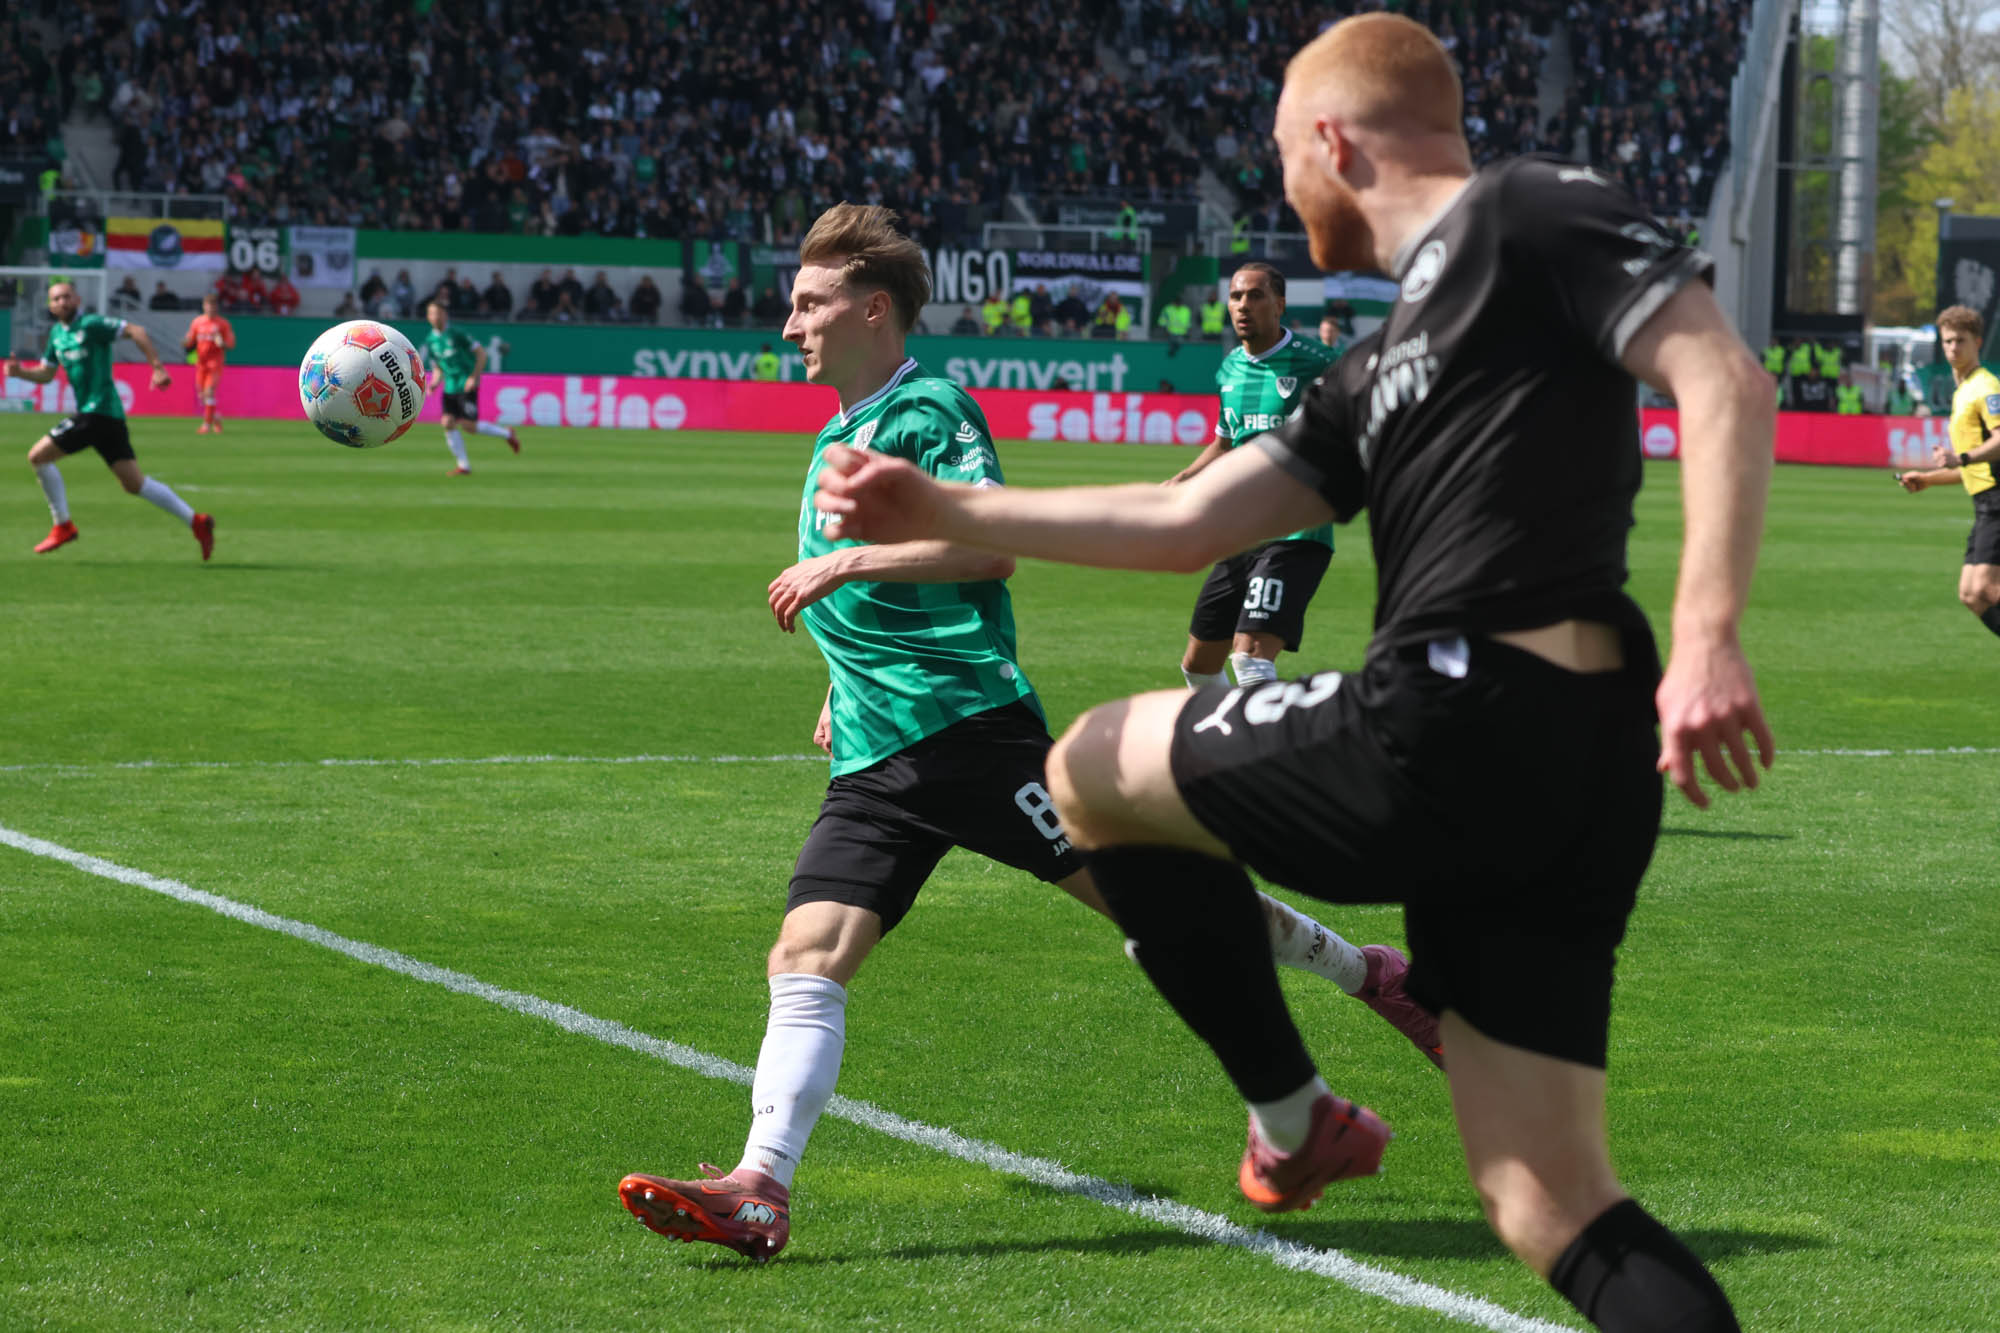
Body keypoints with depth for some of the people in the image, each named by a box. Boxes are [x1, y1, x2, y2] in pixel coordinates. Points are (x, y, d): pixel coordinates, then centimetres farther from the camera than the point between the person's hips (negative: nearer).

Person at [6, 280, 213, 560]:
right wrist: (20, 372, 4)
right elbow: (46, 374, 24)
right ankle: (195, 521, 5)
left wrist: (158, 368, -23)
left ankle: (62, 526, 2)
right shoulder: (56, 334, 17)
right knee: (134, 483, 6)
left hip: (98, 410, -9)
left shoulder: (90, 325, -8)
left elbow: (136, 331, -15)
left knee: (38, 456, -6)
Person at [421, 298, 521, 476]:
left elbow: (481, 353, -6)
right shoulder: (430, 341, 8)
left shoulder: (457, 334, -8)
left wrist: (474, 377, -15)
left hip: (467, 386, -6)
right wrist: (435, 382, -3)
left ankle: (506, 433, 15)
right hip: (450, 386, 6)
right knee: (448, 423, -8)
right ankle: (463, 465, 1)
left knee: (469, 424, -10)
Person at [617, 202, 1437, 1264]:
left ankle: (1365, 972, 10)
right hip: (873, 755, 8)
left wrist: (849, 566, -21)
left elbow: (989, 545, -20)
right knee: (807, 956, -8)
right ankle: (758, 1189, -18)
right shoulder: (832, 439, 23)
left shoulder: (930, 409, -4)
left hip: (970, 719, -8)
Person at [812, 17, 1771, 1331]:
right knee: (1550, 1203, 4)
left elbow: (1725, 382, -11)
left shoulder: (1532, 214, 2)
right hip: (1577, 780, 9)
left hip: (1455, 723, -9)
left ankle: (1294, 1119, 18)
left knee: (1091, 766, 15)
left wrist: (1710, 634, -23)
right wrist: (941, 512, 31)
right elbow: (1184, 521, 29)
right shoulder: (1381, 378, 28)